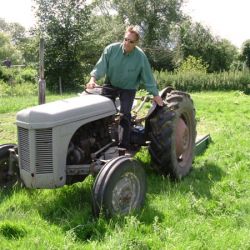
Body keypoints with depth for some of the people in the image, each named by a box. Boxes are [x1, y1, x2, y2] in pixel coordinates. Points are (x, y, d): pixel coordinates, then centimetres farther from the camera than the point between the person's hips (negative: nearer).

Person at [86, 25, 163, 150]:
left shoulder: (141, 56, -19)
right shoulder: (111, 49, -18)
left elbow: (148, 77, -11)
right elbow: (101, 66, -19)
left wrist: (155, 94, -8)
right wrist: (93, 79, -35)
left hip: (128, 89, -2)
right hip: (111, 84, 2)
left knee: (124, 115, -10)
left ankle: (124, 146, 0)